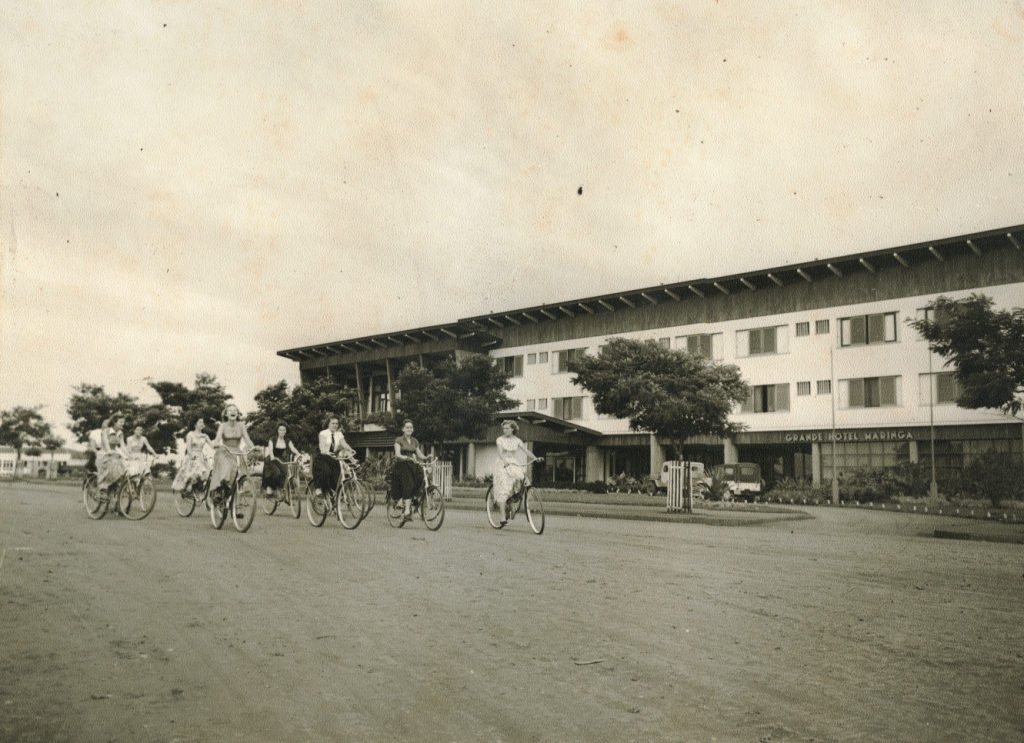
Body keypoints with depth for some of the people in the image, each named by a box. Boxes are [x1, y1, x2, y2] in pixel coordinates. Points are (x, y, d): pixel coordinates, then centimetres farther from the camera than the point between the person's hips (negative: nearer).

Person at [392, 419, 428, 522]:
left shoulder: (415, 442, 16)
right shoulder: (399, 440, -1)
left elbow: (419, 454, 14)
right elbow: (398, 454, -13)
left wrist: (426, 457, -8)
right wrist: (408, 458, -30)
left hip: (412, 466, 5)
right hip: (401, 466, -5)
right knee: (408, 485, -25)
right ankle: (407, 511, -25)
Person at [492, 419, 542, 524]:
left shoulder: (517, 440, 6)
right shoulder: (500, 439, -2)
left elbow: (526, 450, -5)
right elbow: (500, 453, -17)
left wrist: (535, 458, -23)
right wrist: (504, 460, -37)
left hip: (513, 465, 3)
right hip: (502, 465, -3)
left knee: (520, 477, -27)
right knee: (503, 489, -14)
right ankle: (503, 516, -14)